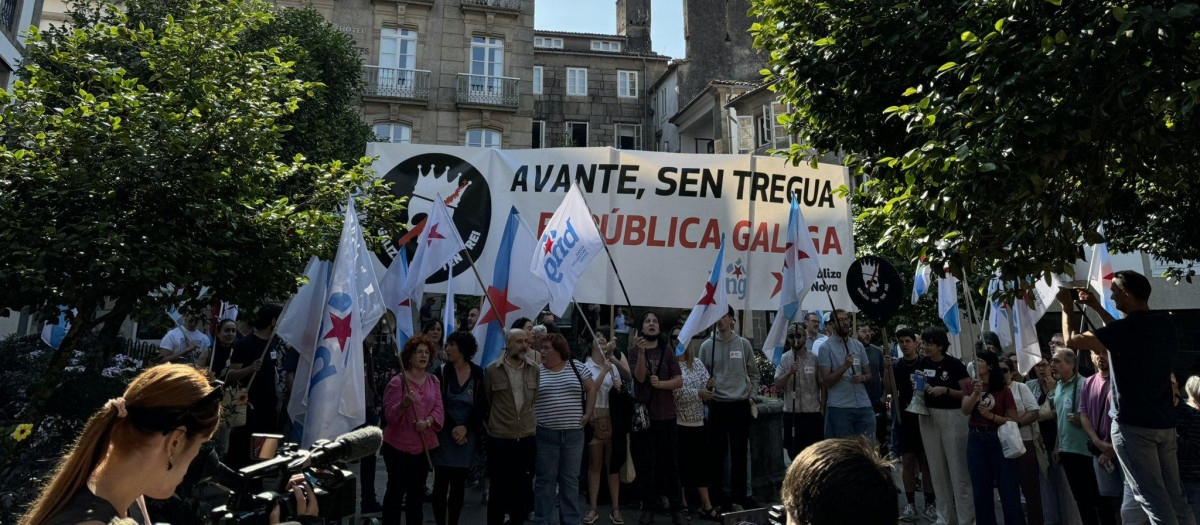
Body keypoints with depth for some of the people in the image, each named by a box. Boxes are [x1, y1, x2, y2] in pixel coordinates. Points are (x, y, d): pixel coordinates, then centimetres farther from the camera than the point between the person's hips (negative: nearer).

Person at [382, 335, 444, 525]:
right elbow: (390, 414, -15)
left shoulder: (434, 381, 6)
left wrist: (427, 422, -18)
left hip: (424, 445, 5)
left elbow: (438, 409, 1)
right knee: (396, 490, 3)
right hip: (399, 446, -5)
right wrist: (404, 404, -34)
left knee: (417, 491, 15)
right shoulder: (397, 382, -10)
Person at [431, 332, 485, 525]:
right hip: (444, 436, -1)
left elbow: (482, 406, 0)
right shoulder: (441, 372, -1)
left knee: (459, 486, 9)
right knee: (441, 484, 1)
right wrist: (452, 429, -13)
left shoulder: (478, 374, 1)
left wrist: (465, 427, -11)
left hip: (467, 436, 1)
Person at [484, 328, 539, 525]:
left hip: (527, 439, 3)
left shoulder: (534, 370, 3)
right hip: (499, 440, -3)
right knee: (499, 489, 9)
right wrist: (494, 424, 10)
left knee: (524, 488, 12)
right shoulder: (491, 370, -6)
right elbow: (485, 403, 4)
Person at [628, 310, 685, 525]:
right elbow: (640, 377, -14)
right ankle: (648, 508, 15)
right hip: (642, 414, 0)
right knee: (645, 463, 4)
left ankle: (677, 508, 11)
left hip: (666, 415, 1)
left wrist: (661, 383, -18)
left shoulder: (667, 350, 4)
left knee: (669, 462, 4)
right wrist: (641, 352, -25)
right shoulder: (635, 351, 1)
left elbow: (679, 380, 0)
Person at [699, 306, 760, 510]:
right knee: (717, 452, 4)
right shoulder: (707, 345, -1)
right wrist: (706, 384, -15)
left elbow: (753, 373, 11)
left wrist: (751, 394, 3)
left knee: (740, 453, 10)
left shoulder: (743, 344, 3)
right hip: (717, 404, -1)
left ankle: (739, 495, 22)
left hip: (741, 404, 2)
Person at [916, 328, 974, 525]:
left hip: (952, 416, -5)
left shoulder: (955, 364, -9)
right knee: (937, 467, 10)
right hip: (928, 416, 5)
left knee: (958, 467, -3)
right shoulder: (922, 363, 5)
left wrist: (945, 390, -20)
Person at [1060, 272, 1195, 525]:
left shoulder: (1126, 327, -17)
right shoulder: (1165, 323, 7)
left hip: (1133, 425, -8)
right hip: (1164, 422, 8)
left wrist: (1068, 307, 1)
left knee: (1152, 497, -4)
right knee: (1175, 495, 13)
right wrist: (1097, 308, 24)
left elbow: (1072, 340, -13)